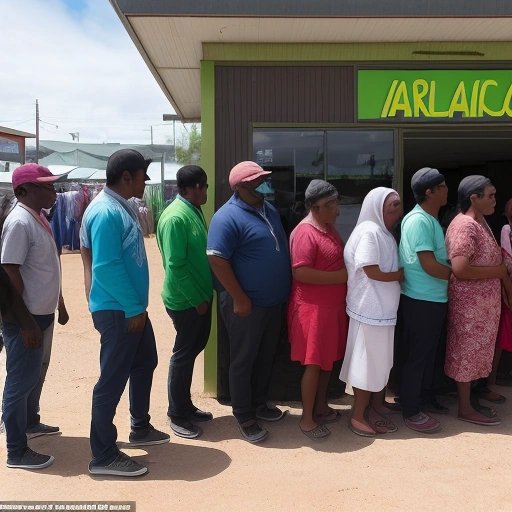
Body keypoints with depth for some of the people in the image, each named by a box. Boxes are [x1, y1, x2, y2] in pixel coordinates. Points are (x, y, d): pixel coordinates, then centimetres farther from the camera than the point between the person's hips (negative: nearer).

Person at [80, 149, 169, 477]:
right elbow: (106, 267, -26)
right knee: (113, 379, -1)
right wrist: (133, 309, -21)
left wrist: (137, 306, 18)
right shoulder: (107, 212, -21)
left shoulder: (121, 207, 11)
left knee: (145, 363, 22)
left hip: (132, 307, 11)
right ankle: (103, 456, 12)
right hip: (117, 311, -11)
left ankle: (141, 428, 40)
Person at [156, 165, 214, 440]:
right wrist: (196, 300, -18)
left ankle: (186, 406, 32)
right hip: (185, 300, -9)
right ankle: (176, 415, 19)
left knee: (194, 349, 17)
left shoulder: (194, 211, 8)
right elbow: (176, 266, -23)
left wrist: (205, 294, 13)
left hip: (200, 295, 9)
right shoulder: (175, 218, -21)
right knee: (184, 354, 3)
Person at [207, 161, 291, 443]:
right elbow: (217, 260, -21)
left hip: (274, 301, 8)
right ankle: (244, 417, 19)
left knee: (266, 357, 19)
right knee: (243, 360, 6)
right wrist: (240, 299, -21)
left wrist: (284, 290, 15)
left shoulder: (269, 209, 9)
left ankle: (259, 403, 36)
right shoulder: (228, 217, -17)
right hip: (247, 303, -8)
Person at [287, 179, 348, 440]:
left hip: (332, 304, 9)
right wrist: (339, 276, -21)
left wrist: (347, 272, 8)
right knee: (313, 363, -1)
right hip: (312, 307, -9)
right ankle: (307, 418, 12)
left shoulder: (329, 227, 11)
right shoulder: (305, 233, -19)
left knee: (328, 359, 17)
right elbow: (301, 273, -26)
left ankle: (321, 406, 31)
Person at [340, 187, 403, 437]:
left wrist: (400, 275, -3)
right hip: (370, 309, -9)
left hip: (383, 308, 9)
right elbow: (372, 273, -20)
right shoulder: (369, 231, -17)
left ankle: (375, 408, 30)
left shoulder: (384, 232, 13)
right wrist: (401, 274, -8)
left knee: (381, 360, 16)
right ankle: (357, 416, 13)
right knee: (367, 361, 0)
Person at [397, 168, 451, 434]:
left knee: (430, 351, 20)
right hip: (420, 301, -10)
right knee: (416, 355, 1)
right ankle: (411, 410, 13)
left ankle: (426, 397, 36)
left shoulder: (431, 219, 12)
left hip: (435, 299, 10)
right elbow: (429, 266, -22)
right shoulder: (419, 221, -19)